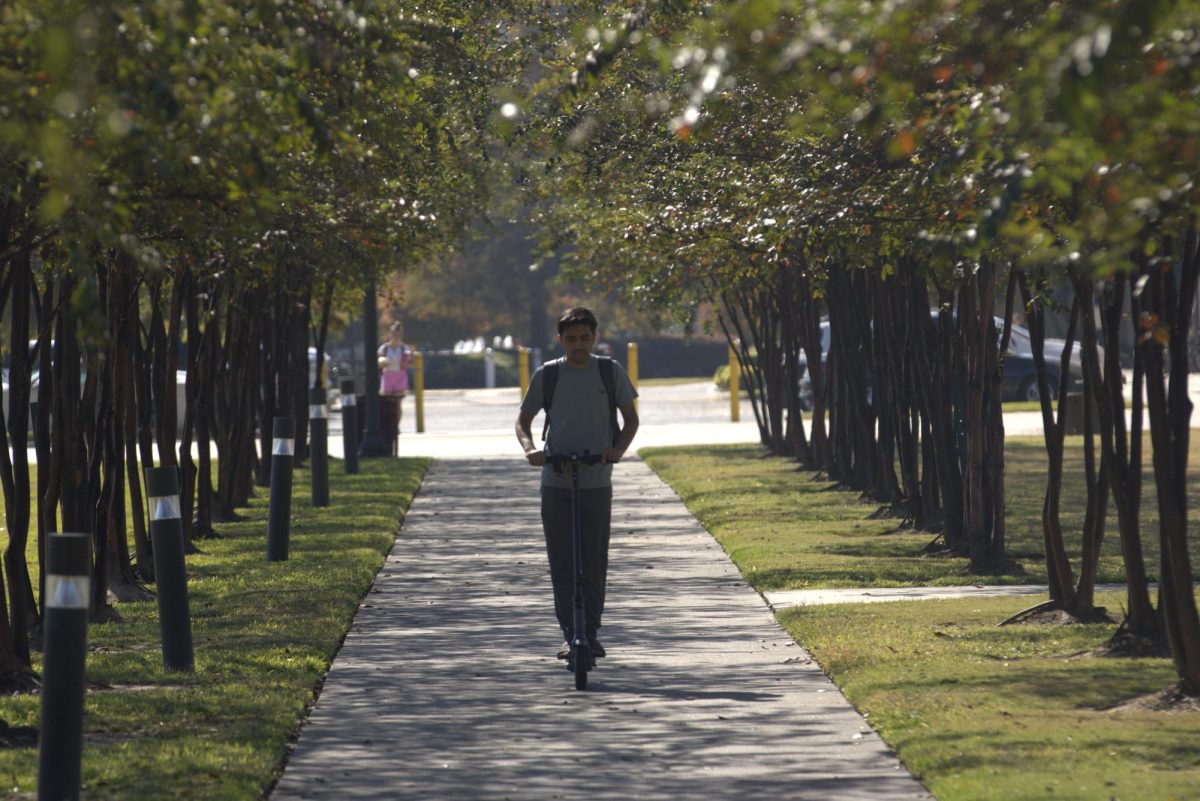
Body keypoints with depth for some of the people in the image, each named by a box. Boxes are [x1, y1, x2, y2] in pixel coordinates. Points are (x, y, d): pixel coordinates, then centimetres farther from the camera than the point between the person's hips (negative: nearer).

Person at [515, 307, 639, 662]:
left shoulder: (611, 373, 1)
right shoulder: (546, 375, 2)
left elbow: (631, 419, 8)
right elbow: (523, 420, 10)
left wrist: (618, 449, -12)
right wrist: (529, 448, -11)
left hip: (597, 483, 0)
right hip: (556, 483, 0)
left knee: (594, 563, 1)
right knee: (561, 563, 1)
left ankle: (591, 632, 11)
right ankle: (570, 634, 8)